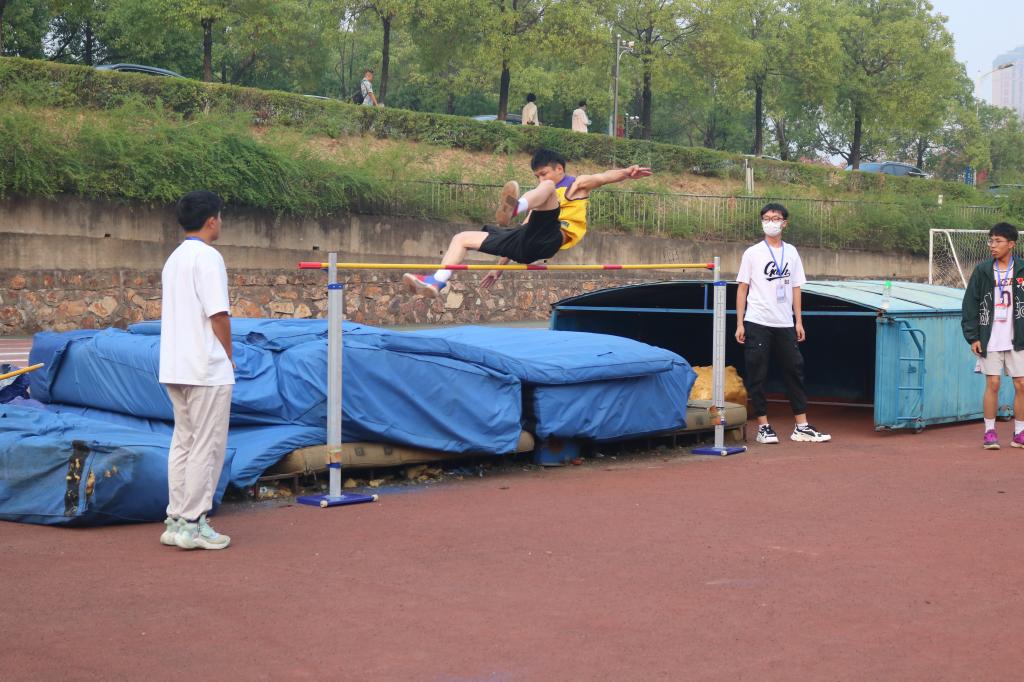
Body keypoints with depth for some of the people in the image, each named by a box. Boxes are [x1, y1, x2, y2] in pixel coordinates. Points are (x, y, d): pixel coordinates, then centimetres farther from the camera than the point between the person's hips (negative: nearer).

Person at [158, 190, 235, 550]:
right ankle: (193, 526, -1)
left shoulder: (174, 259, 15)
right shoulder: (207, 257, -12)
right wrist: (229, 357, -3)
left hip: (175, 368, 9)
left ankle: (176, 521, 16)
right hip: (206, 369, -9)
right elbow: (218, 315, -17)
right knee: (206, 447, -3)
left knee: (182, 443, 14)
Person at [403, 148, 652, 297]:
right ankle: (437, 283, -8)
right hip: (525, 245, 8)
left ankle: (513, 207, -61)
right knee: (462, 238, 8)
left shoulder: (577, 184, 16)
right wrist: (501, 265, 31)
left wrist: (626, 173, -24)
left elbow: (604, 176, -3)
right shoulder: (542, 196, 35)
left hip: (548, 239, -8)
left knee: (548, 188, -30)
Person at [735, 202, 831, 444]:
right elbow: (742, 288, 0)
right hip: (757, 322, -3)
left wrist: (799, 321, 8)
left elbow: (795, 288, 13)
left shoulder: (791, 252, 11)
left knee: (795, 370, 2)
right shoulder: (752, 253, 1)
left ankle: (801, 427, 6)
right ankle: (763, 426, 4)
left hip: (785, 324, 4)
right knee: (756, 375, -3)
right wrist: (739, 323, -6)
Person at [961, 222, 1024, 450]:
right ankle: (989, 432, 8)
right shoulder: (982, 270, 1)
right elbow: (970, 304, 2)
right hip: (990, 340, -1)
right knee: (992, 384, -1)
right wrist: (972, 336, -4)